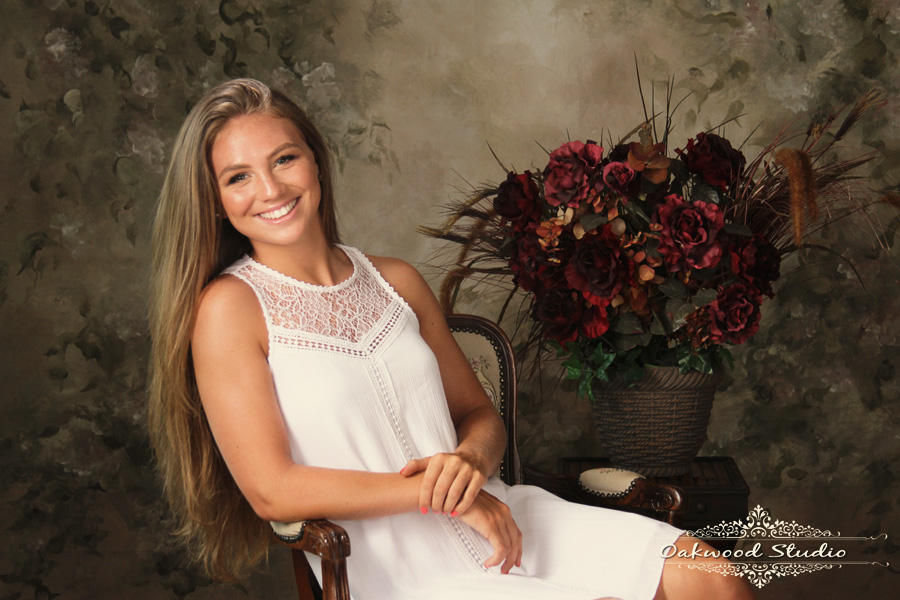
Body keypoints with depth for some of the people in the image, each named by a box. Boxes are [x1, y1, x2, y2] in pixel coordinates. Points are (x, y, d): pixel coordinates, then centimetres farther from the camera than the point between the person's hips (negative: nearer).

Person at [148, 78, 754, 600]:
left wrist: (472, 460, -8)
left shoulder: (397, 282, 12)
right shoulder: (227, 307, -4)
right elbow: (272, 490, -11)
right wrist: (441, 491, -13)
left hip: (501, 523, 6)